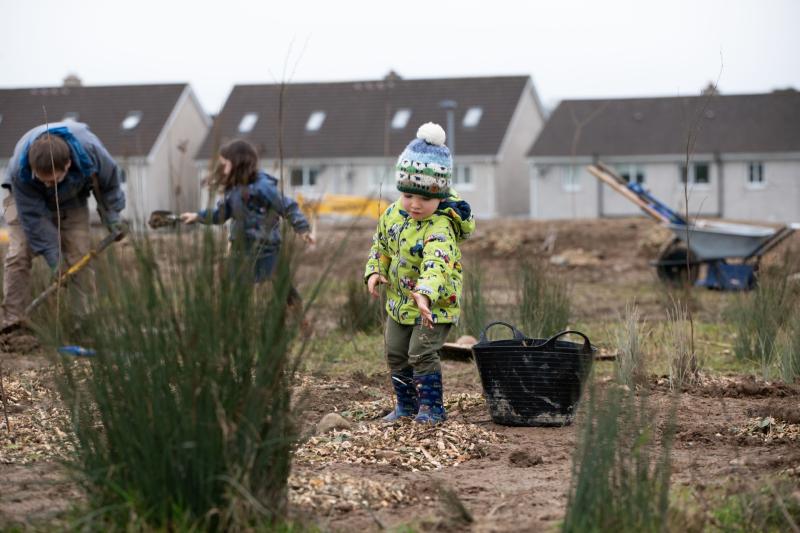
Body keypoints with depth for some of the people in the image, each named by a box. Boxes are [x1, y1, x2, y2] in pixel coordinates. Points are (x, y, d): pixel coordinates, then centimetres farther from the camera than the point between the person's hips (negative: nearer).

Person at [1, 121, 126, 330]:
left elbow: (109, 182, -13)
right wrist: (55, 259, -31)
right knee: (19, 255, -16)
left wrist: (112, 219, -13)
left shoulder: (90, 150, -38)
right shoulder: (19, 169, -40)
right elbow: (33, 217, -32)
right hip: (28, 200, -1)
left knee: (79, 256, -10)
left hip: (71, 202, 2)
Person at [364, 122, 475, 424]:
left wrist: (425, 293, -60)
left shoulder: (440, 227, -28)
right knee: (395, 353, 12)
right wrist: (374, 271, -2)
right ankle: (406, 404, 26)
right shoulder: (393, 215, -3)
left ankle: (431, 406, 2)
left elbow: (437, 262, -44)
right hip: (399, 301, 8)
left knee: (421, 354, -12)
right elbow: (381, 244, 15)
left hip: (435, 304, -8)